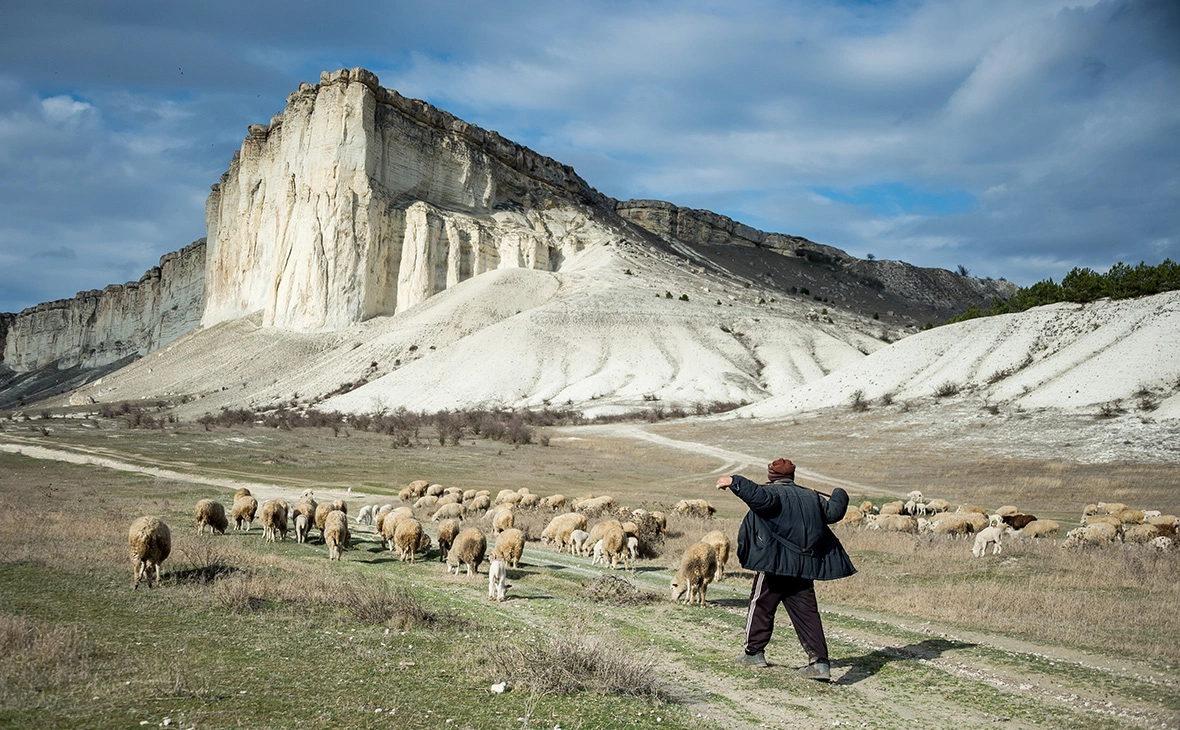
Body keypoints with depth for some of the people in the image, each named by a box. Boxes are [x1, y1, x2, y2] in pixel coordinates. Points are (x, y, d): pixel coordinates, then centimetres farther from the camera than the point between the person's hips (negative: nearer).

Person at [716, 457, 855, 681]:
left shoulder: (774, 493, -6)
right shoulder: (811, 496, 11)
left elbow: (759, 496, -28)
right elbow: (833, 512, 13)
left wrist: (734, 482, -26)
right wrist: (839, 495, 33)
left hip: (775, 563, -5)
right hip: (804, 567, 5)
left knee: (761, 605, 10)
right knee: (806, 612, 4)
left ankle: (754, 652, 17)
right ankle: (820, 661, -5)